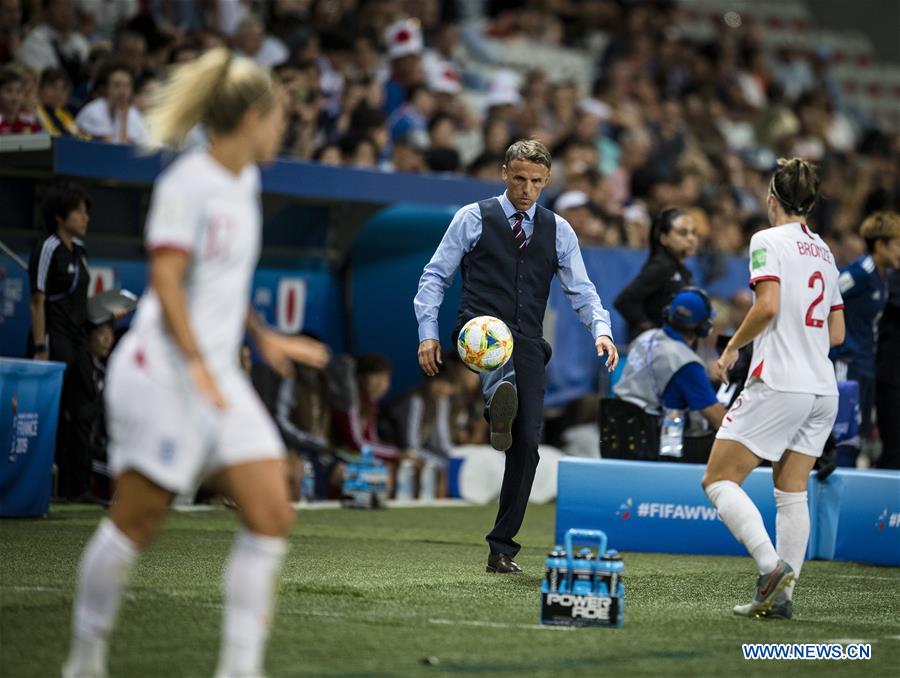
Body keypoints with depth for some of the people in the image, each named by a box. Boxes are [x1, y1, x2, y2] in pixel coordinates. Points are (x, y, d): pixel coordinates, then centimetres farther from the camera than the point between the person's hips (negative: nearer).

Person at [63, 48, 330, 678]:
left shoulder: (244, 182, 15)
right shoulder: (186, 184, -12)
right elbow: (166, 281, -19)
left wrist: (265, 338, 28)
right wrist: (196, 361, -27)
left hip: (219, 375, 8)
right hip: (164, 370, -8)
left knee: (272, 515, -4)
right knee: (137, 520, 0)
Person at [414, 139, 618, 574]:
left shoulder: (558, 231, 14)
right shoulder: (474, 218, 6)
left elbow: (581, 290, 12)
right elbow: (435, 276, 6)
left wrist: (601, 331, -8)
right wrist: (428, 333, -6)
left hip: (528, 345, 2)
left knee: (527, 444, -4)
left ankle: (502, 549, 3)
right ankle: (500, 395, -74)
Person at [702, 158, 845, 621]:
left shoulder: (768, 241, -5)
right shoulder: (824, 252, 16)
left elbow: (768, 305, -19)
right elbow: (836, 333, 17)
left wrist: (733, 346, -5)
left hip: (779, 385, -7)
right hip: (823, 389, 8)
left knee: (719, 479, -2)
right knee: (791, 492, 9)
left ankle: (772, 567, -20)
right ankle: (782, 596, 3)